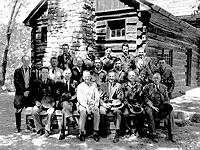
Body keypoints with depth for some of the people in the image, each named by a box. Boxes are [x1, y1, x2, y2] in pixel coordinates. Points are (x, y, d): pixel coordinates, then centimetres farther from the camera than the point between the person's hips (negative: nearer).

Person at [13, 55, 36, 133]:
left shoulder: (32, 71, 11)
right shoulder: (17, 71, 7)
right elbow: (16, 83, 0)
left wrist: (28, 91, -6)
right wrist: (23, 91, -9)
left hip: (30, 93, 1)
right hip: (20, 93, -1)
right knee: (18, 111, -5)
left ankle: (29, 125, 14)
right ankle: (18, 127, 5)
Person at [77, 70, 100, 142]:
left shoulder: (94, 85, 12)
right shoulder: (80, 86, 5)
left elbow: (97, 97, 8)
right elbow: (79, 99, -5)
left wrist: (95, 105, -11)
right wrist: (86, 106, -19)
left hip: (92, 104, 2)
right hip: (82, 104, -2)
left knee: (97, 112, -30)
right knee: (83, 112, -35)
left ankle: (95, 133, -22)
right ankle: (82, 133, -25)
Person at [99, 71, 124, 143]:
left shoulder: (118, 86, 12)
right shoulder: (103, 85, 14)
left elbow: (120, 98, 5)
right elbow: (100, 98, 9)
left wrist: (112, 104, -11)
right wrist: (104, 104, -11)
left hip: (115, 104, 0)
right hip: (105, 104, 1)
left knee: (118, 112, -33)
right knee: (102, 112, -31)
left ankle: (117, 133, -30)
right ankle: (104, 131, -10)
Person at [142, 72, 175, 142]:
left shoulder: (164, 87, 18)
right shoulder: (147, 87, 8)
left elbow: (167, 99, 15)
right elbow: (145, 99, -1)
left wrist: (168, 105, -7)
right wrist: (152, 106, -14)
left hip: (161, 106, 3)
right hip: (150, 105, -3)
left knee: (170, 111, -24)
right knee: (149, 112, -34)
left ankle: (170, 134, -17)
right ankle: (153, 134, -27)